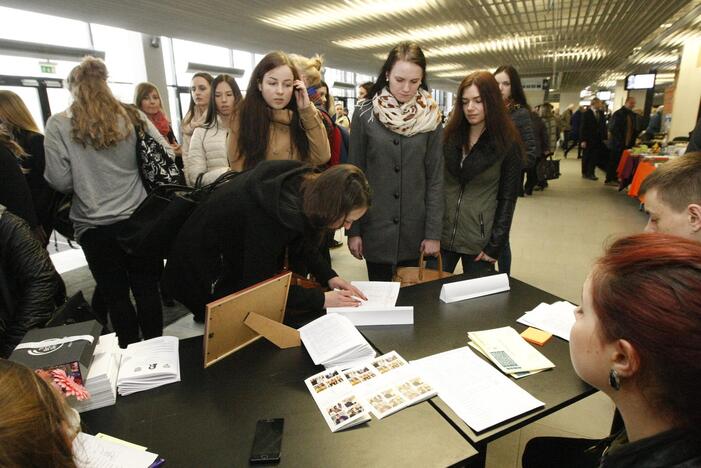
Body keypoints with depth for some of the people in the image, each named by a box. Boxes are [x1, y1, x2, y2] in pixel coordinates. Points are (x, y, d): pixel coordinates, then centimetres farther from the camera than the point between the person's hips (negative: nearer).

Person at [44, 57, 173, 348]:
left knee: (116, 296, 12)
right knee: (147, 290, 12)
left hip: (95, 226, -1)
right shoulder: (133, 117, 1)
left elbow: (60, 182, -7)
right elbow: (166, 157, 2)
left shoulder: (58, 125, -4)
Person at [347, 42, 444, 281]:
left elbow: (436, 177, 0)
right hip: (375, 226, -1)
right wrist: (353, 229, -4)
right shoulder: (364, 113, -3)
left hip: (414, 228, 1)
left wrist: (434, 232, -4)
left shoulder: (430, 117, 1)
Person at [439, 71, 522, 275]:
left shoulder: (507, 144, -4)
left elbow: (507, 199, -4)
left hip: (479, 241, -2)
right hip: (441, 235, 2)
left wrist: (495, 245, -8)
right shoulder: (449, 135, 3)